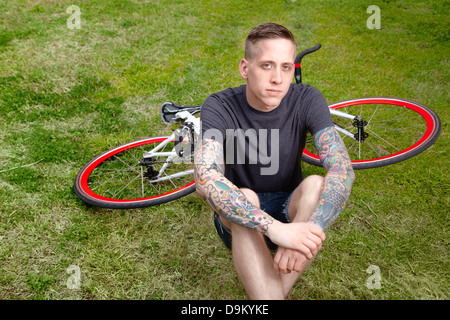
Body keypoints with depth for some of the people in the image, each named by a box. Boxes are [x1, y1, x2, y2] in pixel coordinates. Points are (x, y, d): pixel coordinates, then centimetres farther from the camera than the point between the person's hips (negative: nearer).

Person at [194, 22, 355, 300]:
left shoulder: (307, 100, -14)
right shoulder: (220, 108, -20)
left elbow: (343, 170, -26)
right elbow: (206, 180, -36)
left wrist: (309, 230, -44)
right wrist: (276, 229, -47)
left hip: (290, 209, 2)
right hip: (239, 223, -1)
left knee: (316, 185, -29)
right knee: (244, 197, -35)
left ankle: (267, 294, -26)